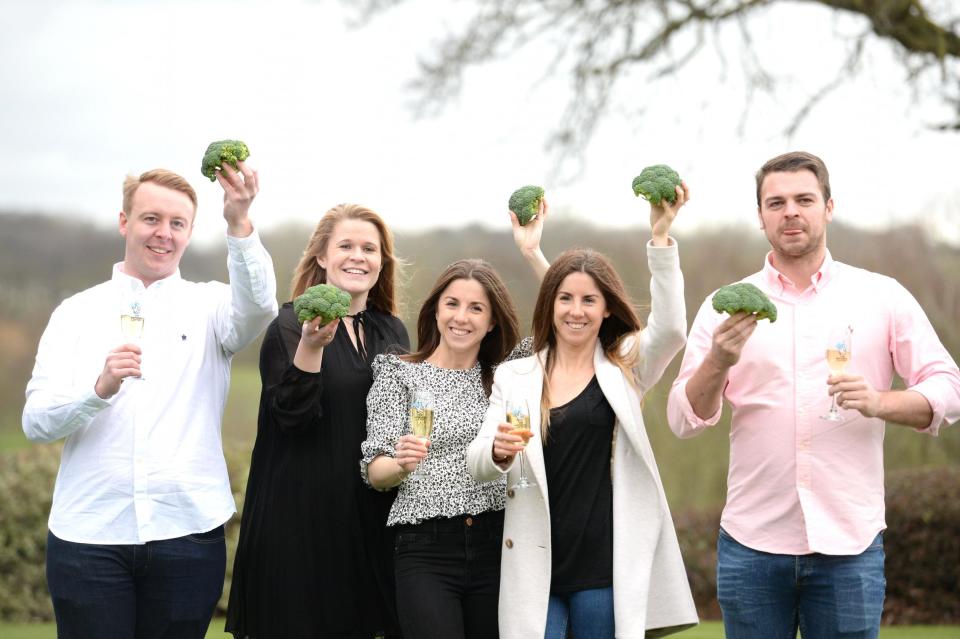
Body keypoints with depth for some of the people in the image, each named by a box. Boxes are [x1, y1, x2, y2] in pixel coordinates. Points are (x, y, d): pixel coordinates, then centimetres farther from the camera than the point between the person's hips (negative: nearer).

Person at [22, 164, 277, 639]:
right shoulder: (77, 313, 8)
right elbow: (35, 422, -1)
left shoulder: (208, 306, 8)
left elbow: (257, 306, -16)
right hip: (89, 533, 0)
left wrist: (239, 223, -32)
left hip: (187, 530, 0)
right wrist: (100, 388, -21)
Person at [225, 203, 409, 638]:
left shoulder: (392, 331, 12)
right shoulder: (290, 326, -6)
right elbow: (291, 415, -17)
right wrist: (311, 345, -29)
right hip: (302, 518, -5)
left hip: (369, 517, 5)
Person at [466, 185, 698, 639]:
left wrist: (660, 236, -21)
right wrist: (498, 451, -23)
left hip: (604, 565, -1)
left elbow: (670, 328, -13)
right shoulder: (513, 377, 10)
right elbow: (477, 466, 2)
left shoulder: (625, 368, 7)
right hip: (534, 564, 1)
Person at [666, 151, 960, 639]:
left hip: (849, 545, 0)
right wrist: (718, 363, -18)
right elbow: (684, 420, 1)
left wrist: (878, 402, -16)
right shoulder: (725, 306, 6)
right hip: (752, 543, 1)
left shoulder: (883, 297, 5)